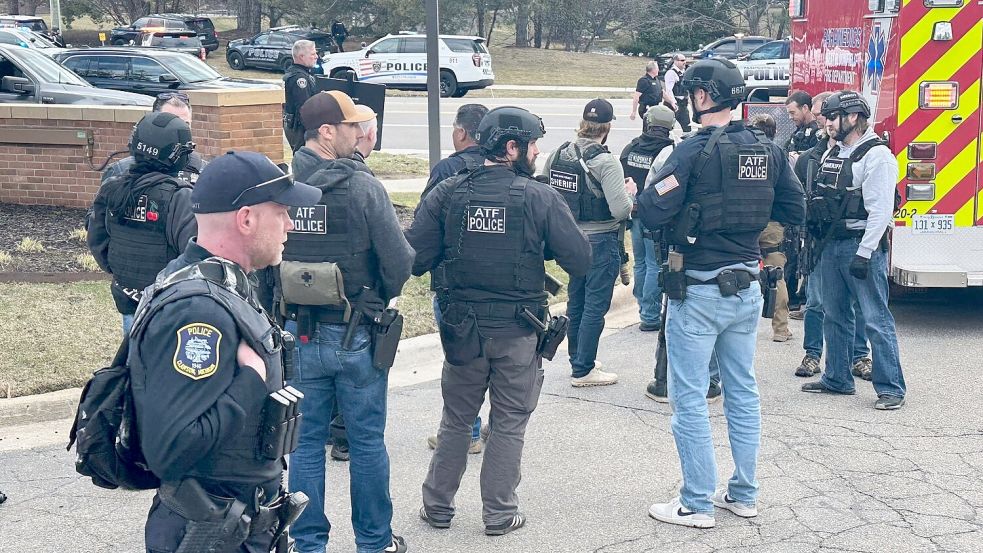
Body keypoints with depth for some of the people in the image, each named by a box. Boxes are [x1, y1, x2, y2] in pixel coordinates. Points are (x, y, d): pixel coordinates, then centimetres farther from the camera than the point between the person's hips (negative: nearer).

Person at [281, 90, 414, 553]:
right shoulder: (362, 187, -15)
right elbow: (400, 260, -13)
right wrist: (381, 297, 7)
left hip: (299, 333, 3)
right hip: (356, 335, -3)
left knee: (306, 441, 12)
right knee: (367, 441, 11)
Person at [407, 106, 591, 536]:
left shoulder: (448, 193, -5)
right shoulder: (540, 198, -10)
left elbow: (414, 258, -8)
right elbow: (580, 261, -10)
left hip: (463, 328, 2)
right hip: (519, 332, -2)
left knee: (456, 419, 18)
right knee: (509, 424, 12)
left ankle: (437, 505, 27)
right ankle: (499, 513, 19)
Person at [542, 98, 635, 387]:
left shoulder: (557, 155, -2)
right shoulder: (606, 162, -20)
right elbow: (621, 211, -23)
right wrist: (630, 192, -3)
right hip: (601, 242, -7)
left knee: (576, 301, 19)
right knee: (596, 305, 2)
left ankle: (578, 359, 33)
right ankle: (583, 371, 7)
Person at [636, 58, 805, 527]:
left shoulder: (695, 150, -17)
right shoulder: (769, 151, 3)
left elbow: (652, 213, -21)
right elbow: (795, 210, 10)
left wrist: (639, 195, 0)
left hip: (698, 291, -7)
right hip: (746, 289, 7)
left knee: (689, 398, 2)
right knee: (743, 392, 16)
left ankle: (697, 504, 6)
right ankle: (743, 495, 24)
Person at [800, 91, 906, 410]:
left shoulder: (876, 155, -11)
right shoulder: (832, 154, 16)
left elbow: (880, 210, -17)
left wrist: (864, 253, -21)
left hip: (863, 245, -9)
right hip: (831, 245, 9)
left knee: (876, 319, -7)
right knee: (834, 317, 14)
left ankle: (891, 388, -3)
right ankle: (837, 379, 25)